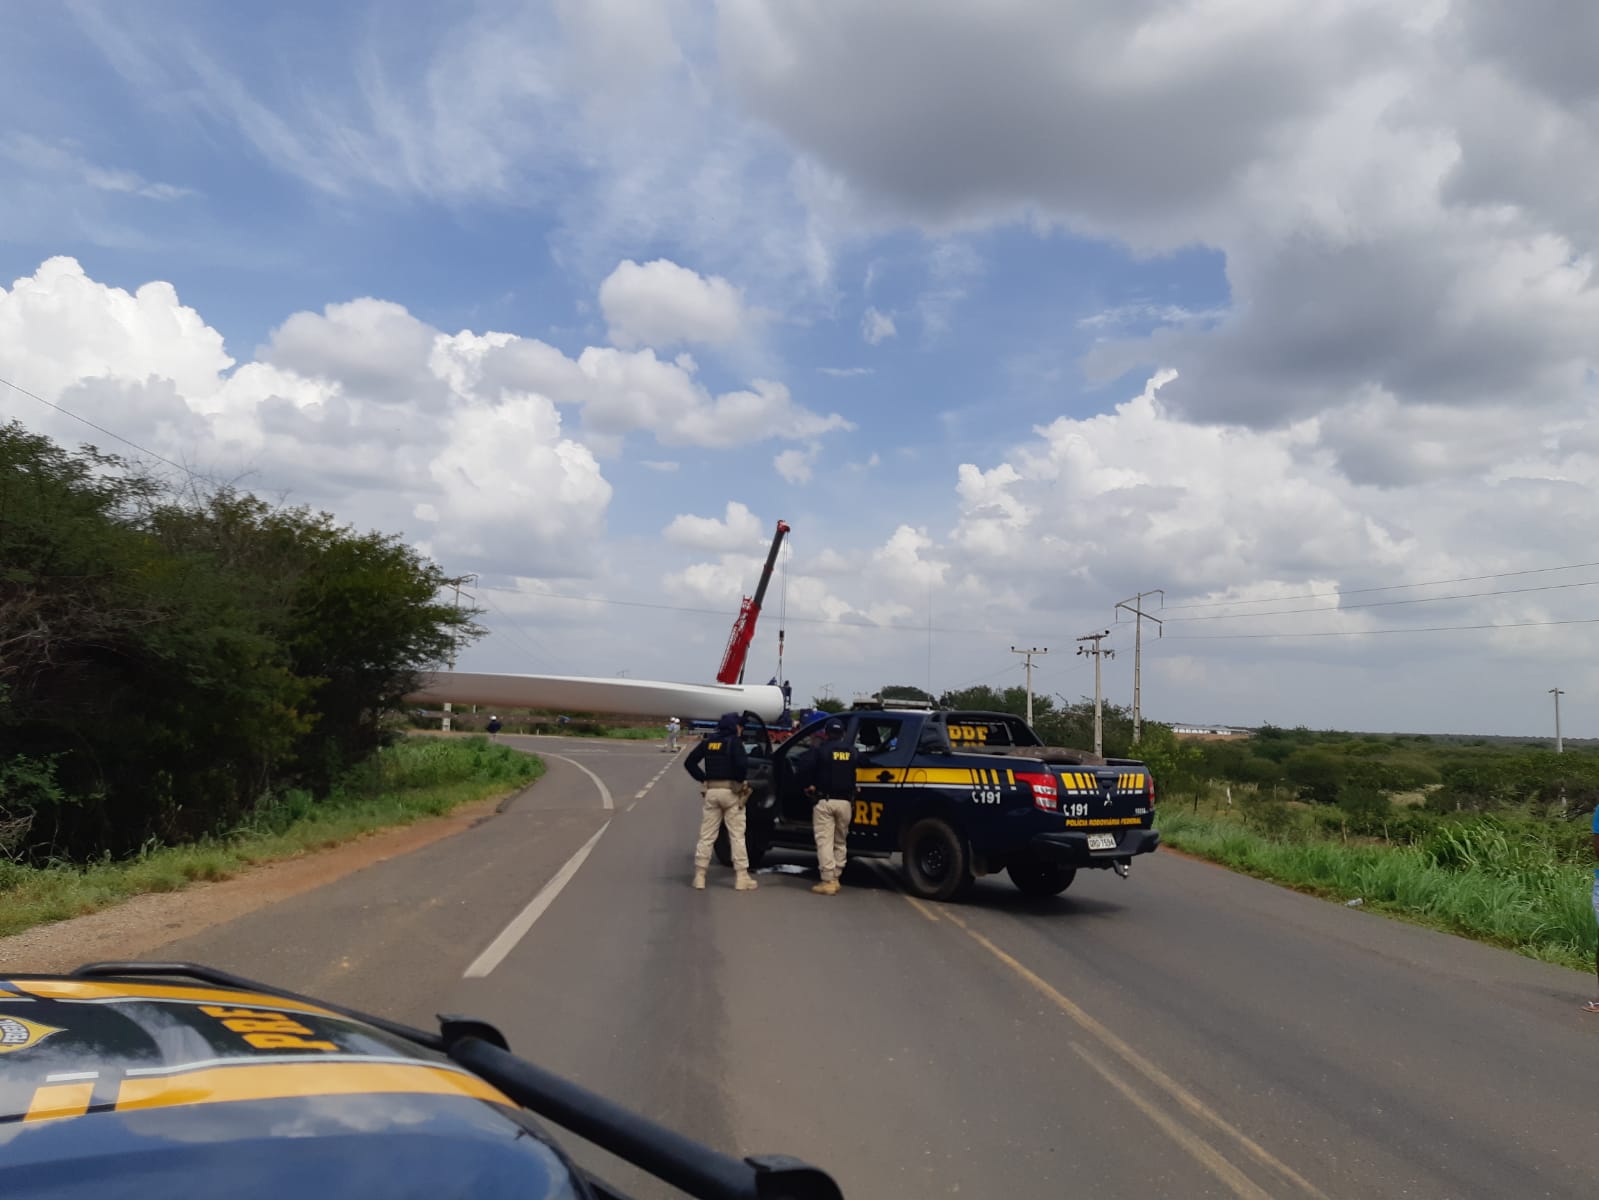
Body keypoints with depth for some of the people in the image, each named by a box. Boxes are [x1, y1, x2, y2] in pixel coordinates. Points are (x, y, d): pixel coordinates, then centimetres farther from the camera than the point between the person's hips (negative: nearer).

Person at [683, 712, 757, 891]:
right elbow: (742, 764, -22)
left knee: (706, 836, 8)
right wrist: (740, 780, -5)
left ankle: (699, 876, 8)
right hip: (731, 791, -4)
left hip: (711, 791, 5)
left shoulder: (708, 741, 10)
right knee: (737, 836, 2)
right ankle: (741, 877, 3)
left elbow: (689, 762, 8)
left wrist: (703, 779, 8)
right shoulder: (734, 742, -7)